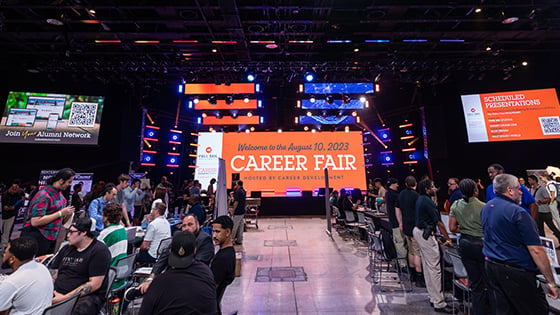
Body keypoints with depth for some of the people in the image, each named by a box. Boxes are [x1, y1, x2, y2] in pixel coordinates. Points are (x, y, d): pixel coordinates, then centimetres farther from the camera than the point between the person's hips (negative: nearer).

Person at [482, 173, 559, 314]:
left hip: (490, 266, 7)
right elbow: (536, 250, -17)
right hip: (515, 273, -7)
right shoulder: (518, 212, -18)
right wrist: (551, 282, -10)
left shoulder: (486, 208, 6)